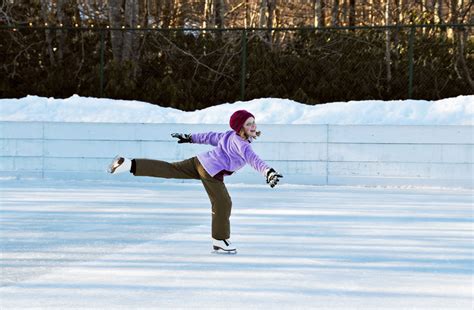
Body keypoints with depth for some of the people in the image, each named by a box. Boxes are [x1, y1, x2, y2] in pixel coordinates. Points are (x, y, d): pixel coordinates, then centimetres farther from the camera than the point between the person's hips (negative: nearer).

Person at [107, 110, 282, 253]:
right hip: (212, 172, -9)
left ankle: (130, 165, 5)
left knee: (168, 170, 11)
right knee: (222, 203, -3)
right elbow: (253, 159, -35)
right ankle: (220, 240, 6)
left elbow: (211, 137, 25)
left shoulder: (230, 135, 12)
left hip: (199, 162, 9)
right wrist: (268, 172, -47)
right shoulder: (241, 143, -18)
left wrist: (191, 138, 38)